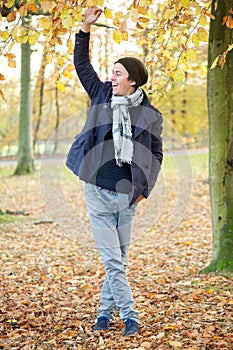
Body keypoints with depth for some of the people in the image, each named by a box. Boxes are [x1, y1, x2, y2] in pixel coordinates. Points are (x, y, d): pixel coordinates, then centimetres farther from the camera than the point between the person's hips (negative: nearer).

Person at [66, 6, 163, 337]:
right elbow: (82, 65, 12)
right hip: (98, 194, 0)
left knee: (119, 260, 9)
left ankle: (105, 312, 24)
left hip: (126, 197, 0)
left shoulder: (150, 115, 2)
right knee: (113, 261, -2)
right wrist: (85, 29, 3)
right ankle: (129, 316, 4)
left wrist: (144, 188, 1)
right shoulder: (103, 96, 6)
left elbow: (156, 154, 9)